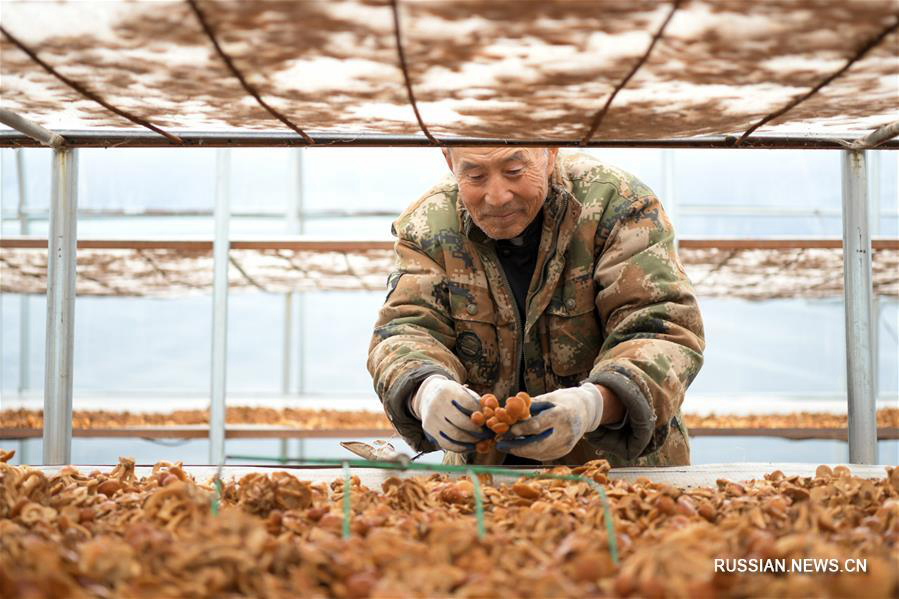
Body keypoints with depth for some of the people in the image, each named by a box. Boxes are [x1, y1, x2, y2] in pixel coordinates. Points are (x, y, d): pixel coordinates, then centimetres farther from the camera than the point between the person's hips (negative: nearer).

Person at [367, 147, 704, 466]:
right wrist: (424, 392, -35)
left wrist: (595, 404, -40)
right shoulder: (429, 226, -3)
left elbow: (665, 332, -19)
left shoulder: (615, 205, -12)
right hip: (481, 469, 2)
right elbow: (406, 328, -9)